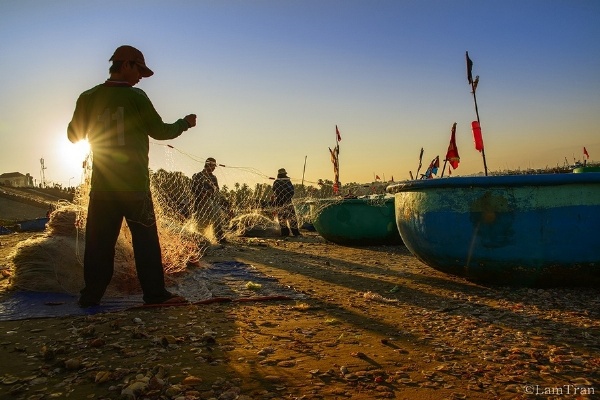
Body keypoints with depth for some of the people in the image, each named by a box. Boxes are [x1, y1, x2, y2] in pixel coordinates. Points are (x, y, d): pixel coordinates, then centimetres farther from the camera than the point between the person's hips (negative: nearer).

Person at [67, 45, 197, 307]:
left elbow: (74, 135, 12)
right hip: (134, 183, -3)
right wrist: (185, 123, 16)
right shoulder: (136, 96, -5)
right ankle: (155, 293, 6)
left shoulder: (88, 97, 5)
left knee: (99, 241, 9)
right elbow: (159, 131, 0)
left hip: (102, 184, 4)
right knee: (145, 240, 3)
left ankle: (91, 295, 13)